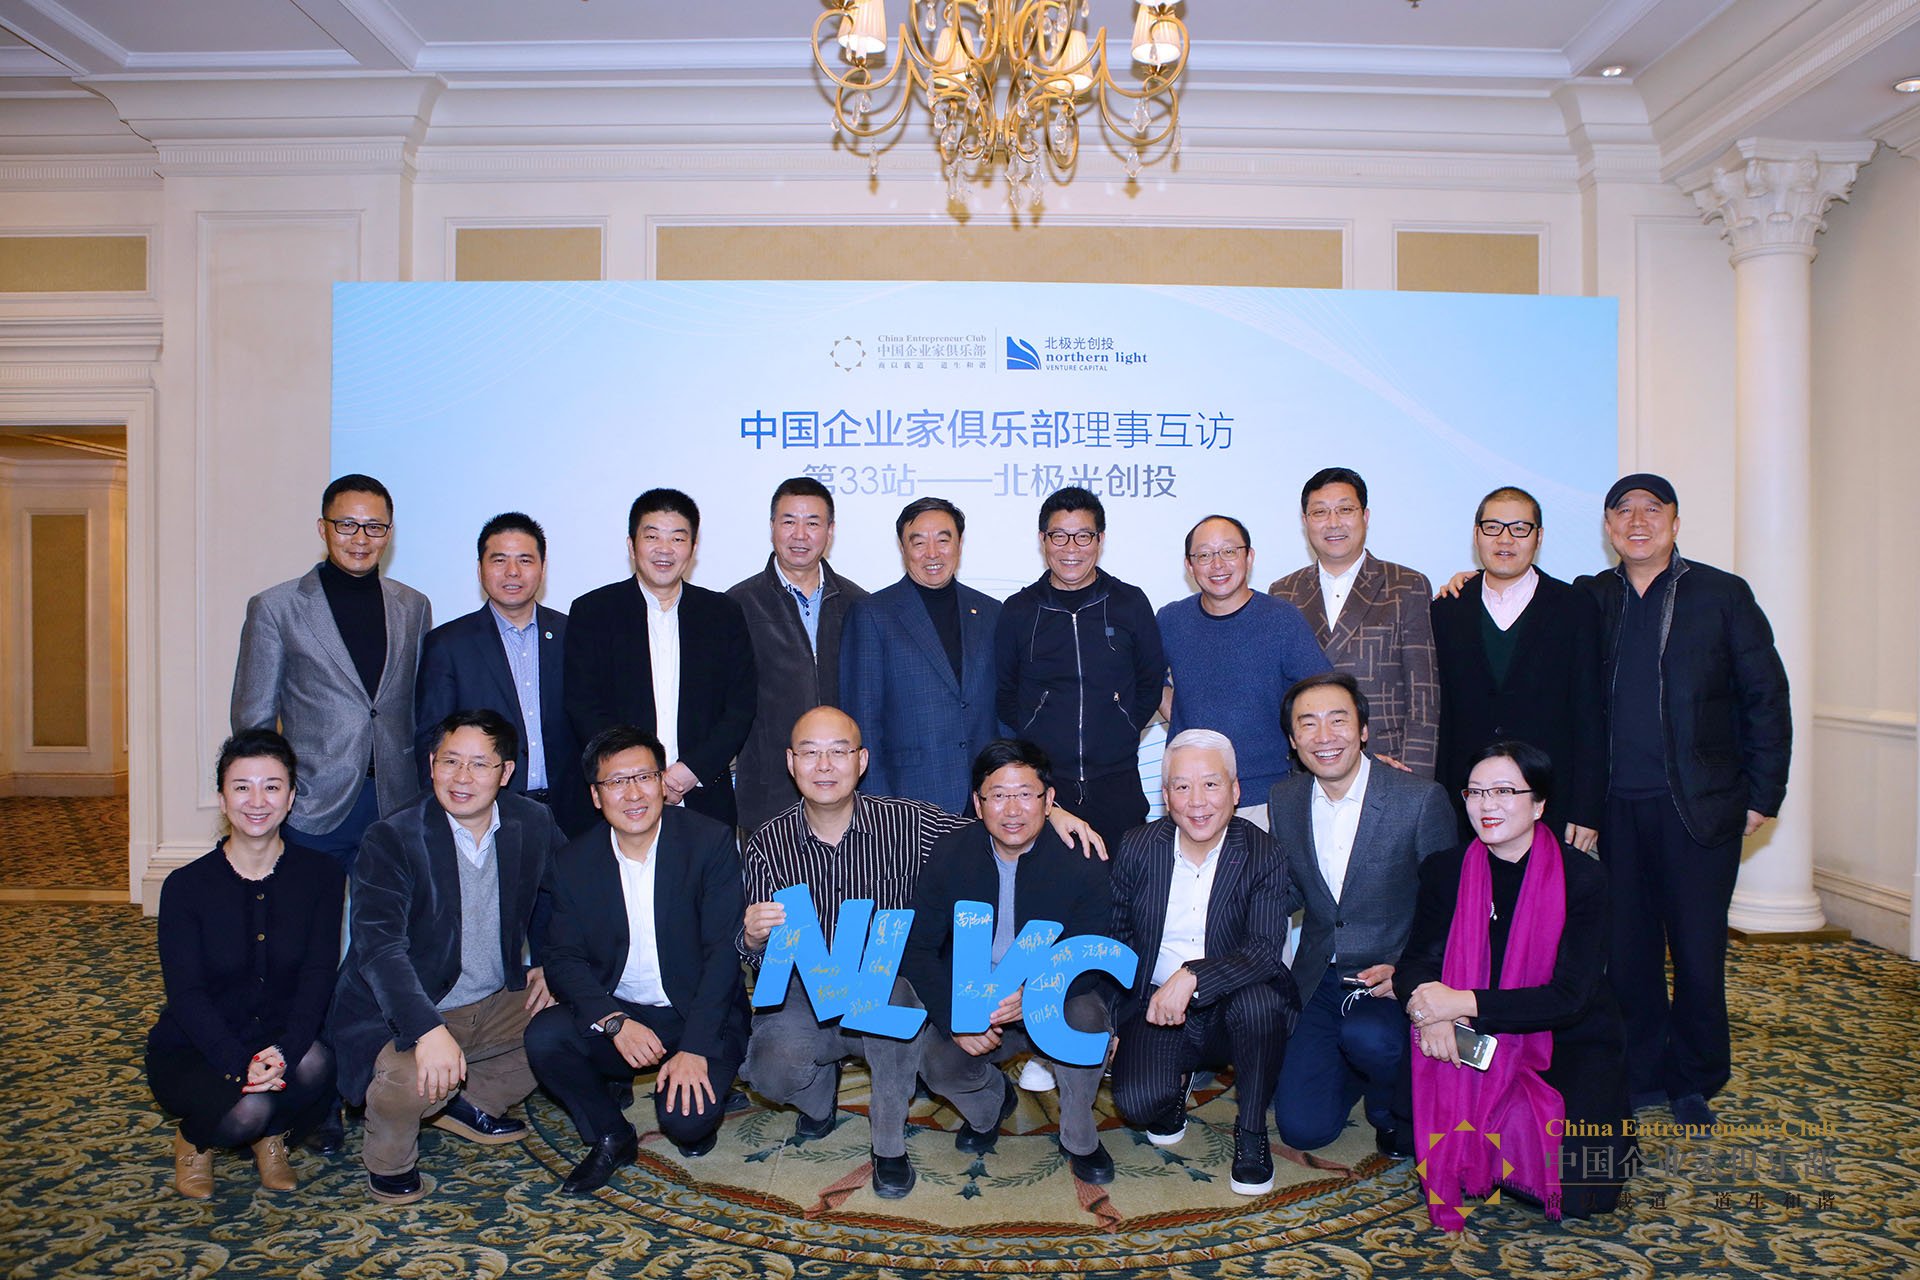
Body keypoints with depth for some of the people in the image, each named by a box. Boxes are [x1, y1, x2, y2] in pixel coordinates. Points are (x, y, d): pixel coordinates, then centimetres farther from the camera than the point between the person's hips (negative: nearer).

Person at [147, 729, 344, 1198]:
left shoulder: (320, 874, -4)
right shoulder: (186, 887, -8)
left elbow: (318, 976, -11)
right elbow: (186, 995, -14)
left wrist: (284, 1051, -29)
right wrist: (239, 1062, -31)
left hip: (282, 1041, 1)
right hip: (193, 1049, -1)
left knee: (316, 1063, -31)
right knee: (246, 1110, -30)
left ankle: (271, 1133, 3)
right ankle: (195, 1138, 8)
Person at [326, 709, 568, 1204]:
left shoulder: (533, 823, -2)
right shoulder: (391, 839, -16)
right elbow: (379, 946, -28)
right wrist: (429, 1031, -41)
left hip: (497, 1006, 5)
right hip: (404, 1017, -5)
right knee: (414, 1079, -33)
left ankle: (472, 1102, 10)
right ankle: (389, 1158, 4)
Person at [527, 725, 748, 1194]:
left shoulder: (711, 843, -11)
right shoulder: (574, 862, -1)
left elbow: (723, 953, -14)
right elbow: (563, 960, -4)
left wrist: (694, 1048, -22)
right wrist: (615, 1022, -22)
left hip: (700, 1015, -3)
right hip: (613, 1012, 4)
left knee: (685, 1118, -26)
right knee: (544, 1037, -23)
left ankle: (696, 1121, 14)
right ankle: (611, 1137, 4)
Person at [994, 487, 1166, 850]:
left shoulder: (1131, 603, 4)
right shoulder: (1018, 611, 3)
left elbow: (1152, 682, 13)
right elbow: (1003, 694, 12)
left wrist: (1123, 732, 5)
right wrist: (1034, 740, 3)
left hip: (1117, 784, 1)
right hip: (1040, 783, 0)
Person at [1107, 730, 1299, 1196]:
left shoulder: (1264, 856, -10)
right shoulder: (1137, 847, -4)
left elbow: (1264, 950, -21)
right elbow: (1114, 937, 5)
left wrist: (1191, 978, -35)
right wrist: (1105, 1020, 0)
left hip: (1229, 1008, 0)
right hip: (1154, 1008, 1)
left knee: (1259, 1000, -34)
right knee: (1138, 1101, -25)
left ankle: (1251, 1133, -8)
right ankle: (1175, 1084, 15)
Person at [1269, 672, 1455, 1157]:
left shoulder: (1421, 799, -14)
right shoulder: (1284, 800, -1)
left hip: (1394, 977, -3)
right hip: (1319, 980, 4)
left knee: (1367, 1037, -36)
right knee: (1302, 1127, -2)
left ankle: (1395, 1106, 1)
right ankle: (1355, 1065, 30)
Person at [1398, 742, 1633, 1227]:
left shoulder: (1582, 877, -13)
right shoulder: (1445, 871, -3)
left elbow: (1569, 997, -19)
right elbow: (1416, 960, -4)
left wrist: (1464, 1002, -28)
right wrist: (1428, 1007, -29)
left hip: (1572, 1043, -2)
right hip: (1485, 1045, 3)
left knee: (1577, 1193, -17)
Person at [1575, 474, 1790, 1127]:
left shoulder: (1722, 594, 1)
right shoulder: (1588, 599, 7)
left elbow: (1766, 698, 2)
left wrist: (1762, 796, -2)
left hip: (1698, 806, -2)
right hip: (1615, 808, 2)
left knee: (1697, 950, 6)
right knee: (1626, 948, 9)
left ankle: (1694, 1081, 26)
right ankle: (1642, 1074, 26)